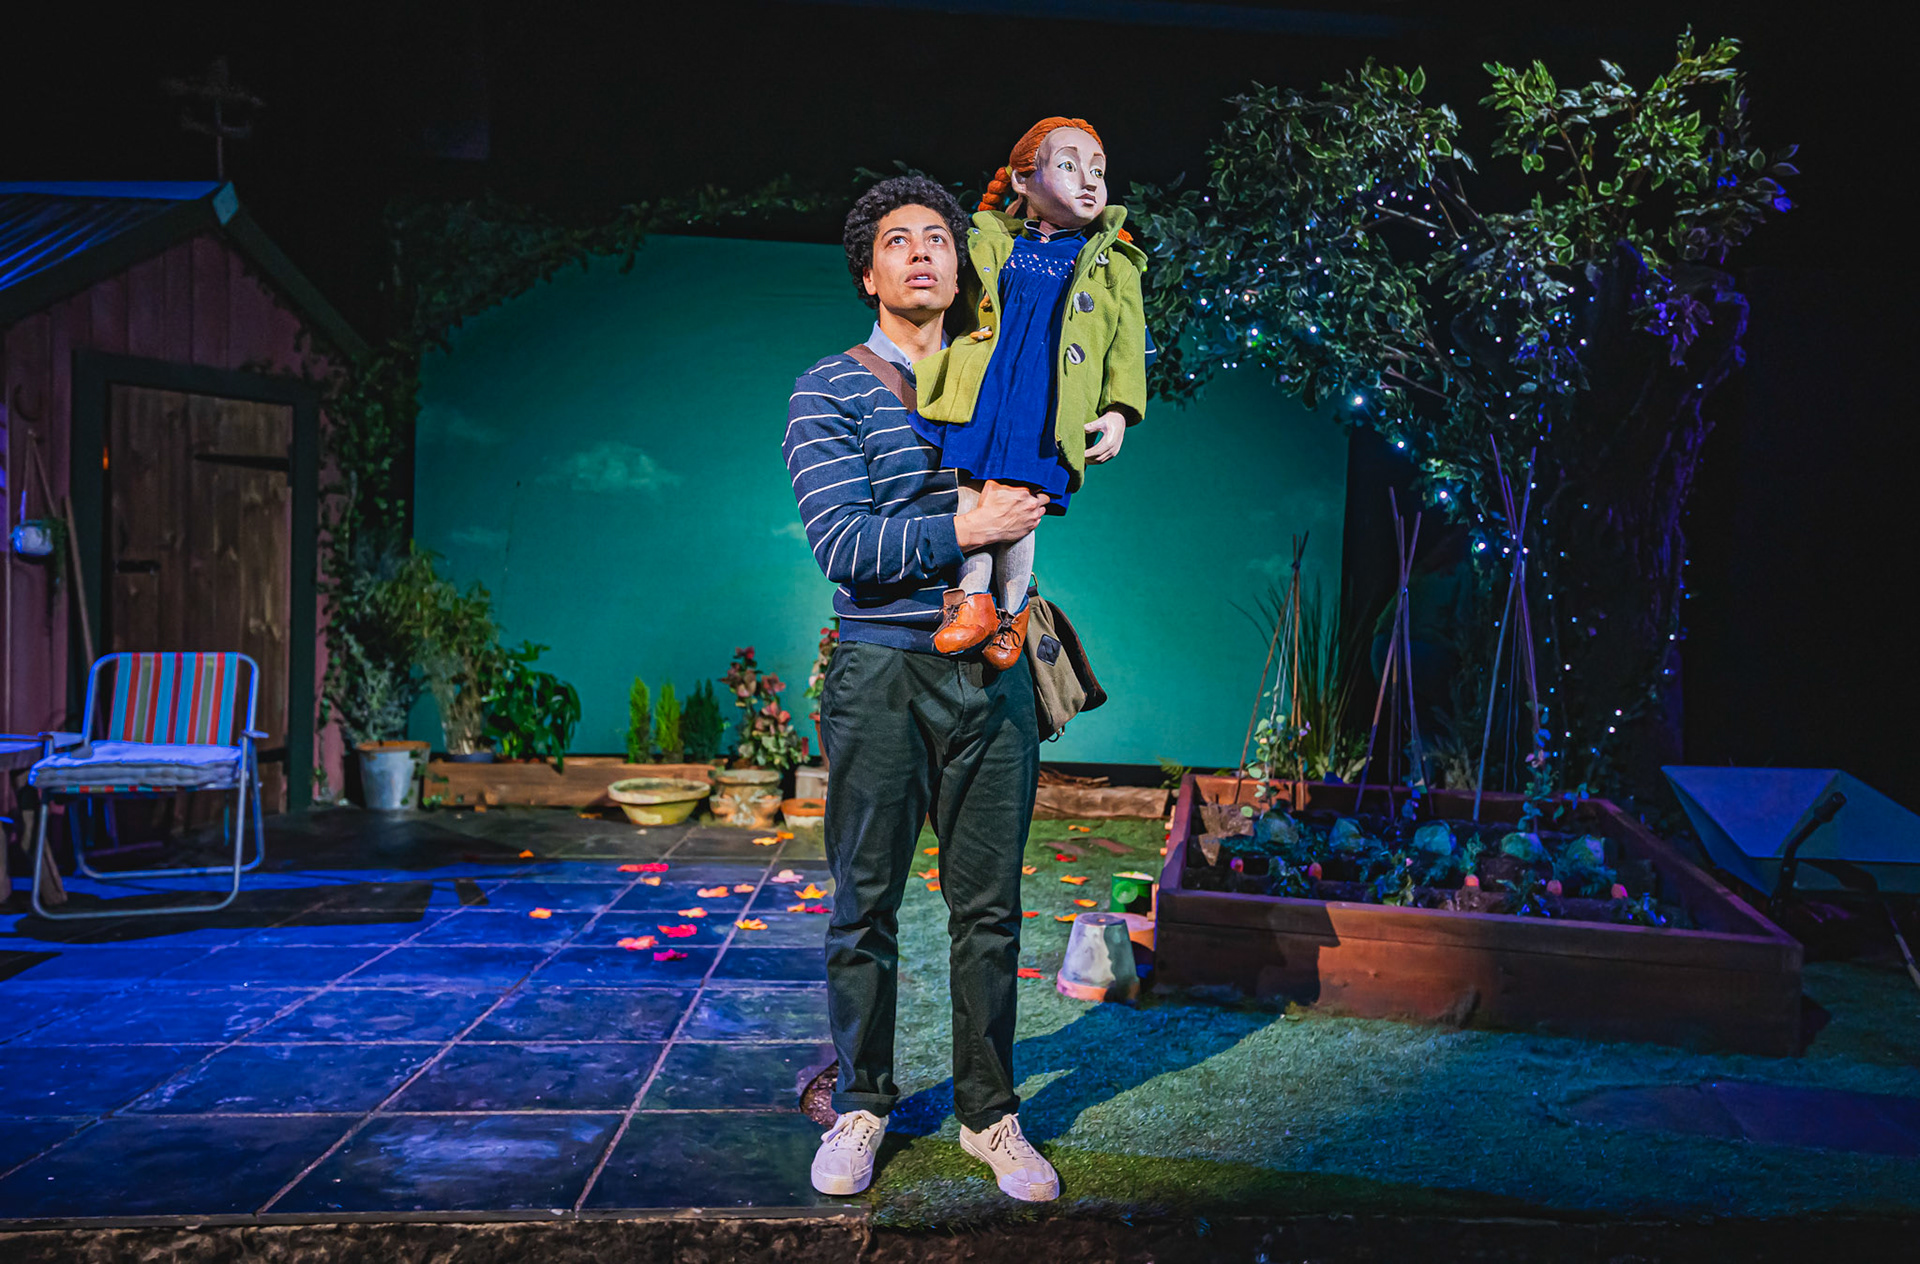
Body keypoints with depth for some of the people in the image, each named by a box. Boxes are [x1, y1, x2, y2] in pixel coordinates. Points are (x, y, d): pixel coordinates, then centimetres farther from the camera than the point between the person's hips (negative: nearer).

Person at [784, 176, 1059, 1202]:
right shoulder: (829, 391, 0)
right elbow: (841, 545, -11)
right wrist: (965, 527, -18)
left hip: (992, 674, 3)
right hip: (882, 674, -3)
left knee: (987, 906, 7)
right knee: (865, 906, 6)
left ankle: (989, 1114, 20)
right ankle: (860, 1107, 22)